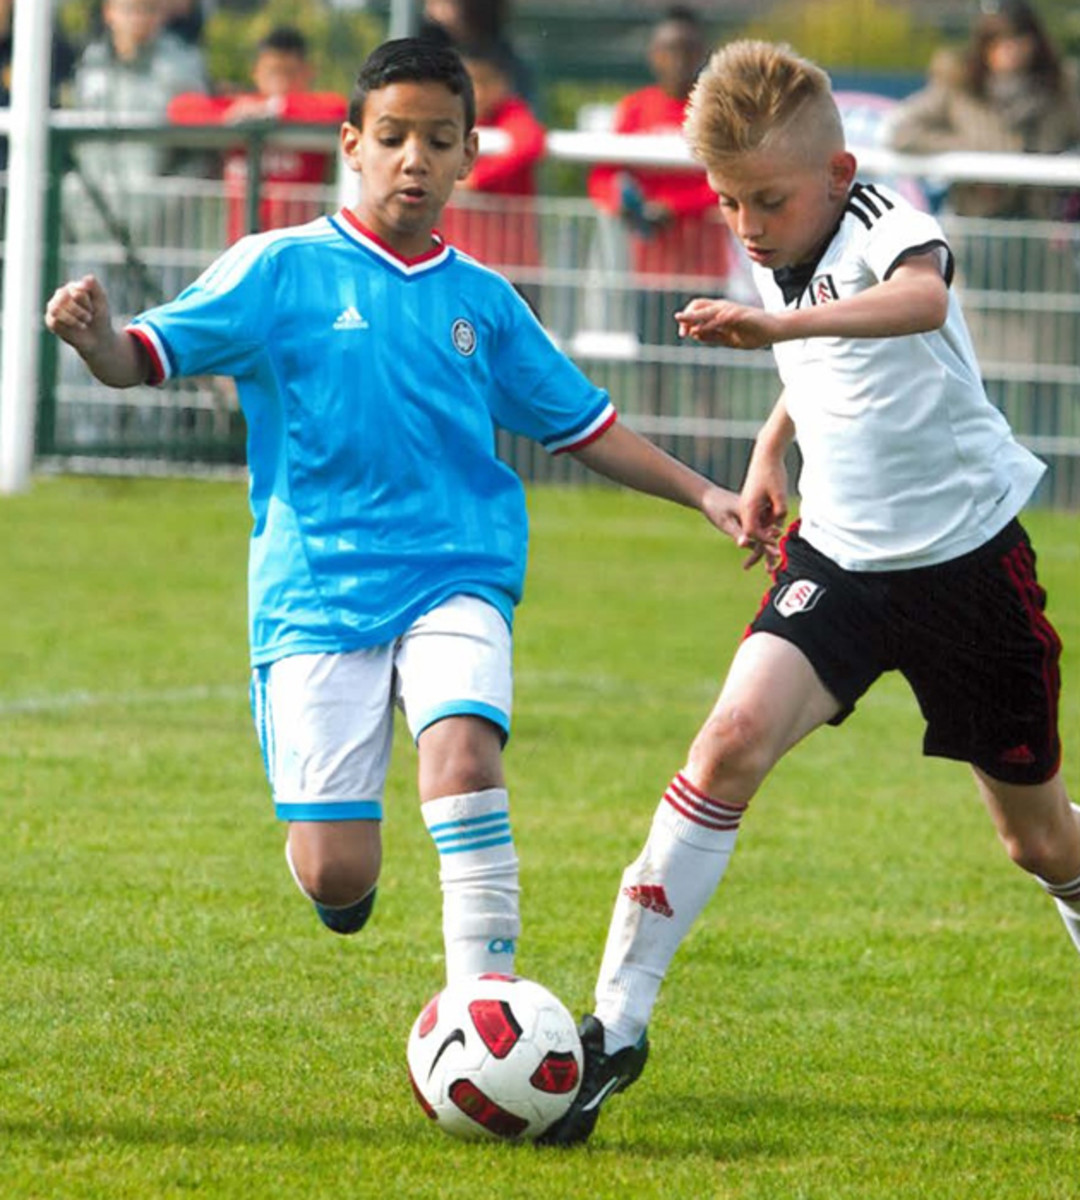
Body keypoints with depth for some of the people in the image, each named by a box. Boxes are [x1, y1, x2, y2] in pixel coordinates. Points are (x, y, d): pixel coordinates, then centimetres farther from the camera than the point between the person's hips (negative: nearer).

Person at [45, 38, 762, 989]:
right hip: (316, 592, -2)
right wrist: (94, 338, -26)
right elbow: (146, 358, -4)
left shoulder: (482, 301, 12)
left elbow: (584, 427, 23)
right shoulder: (282, 269, 2)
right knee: (335, 874, -8)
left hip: (456, 580, 2)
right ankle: (347, 867, 30)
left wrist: (702, 494, 16)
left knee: (462, 747, -30)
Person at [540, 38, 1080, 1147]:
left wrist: (779, 325, -60)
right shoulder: (777, 261, 4)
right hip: (839, 552, 5)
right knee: (733, 736, -20)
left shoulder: (879, 226, -19)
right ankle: (616, 1024, -20)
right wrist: (771, 448, 17)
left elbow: (924, 298, -47)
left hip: (968, 556, -5)